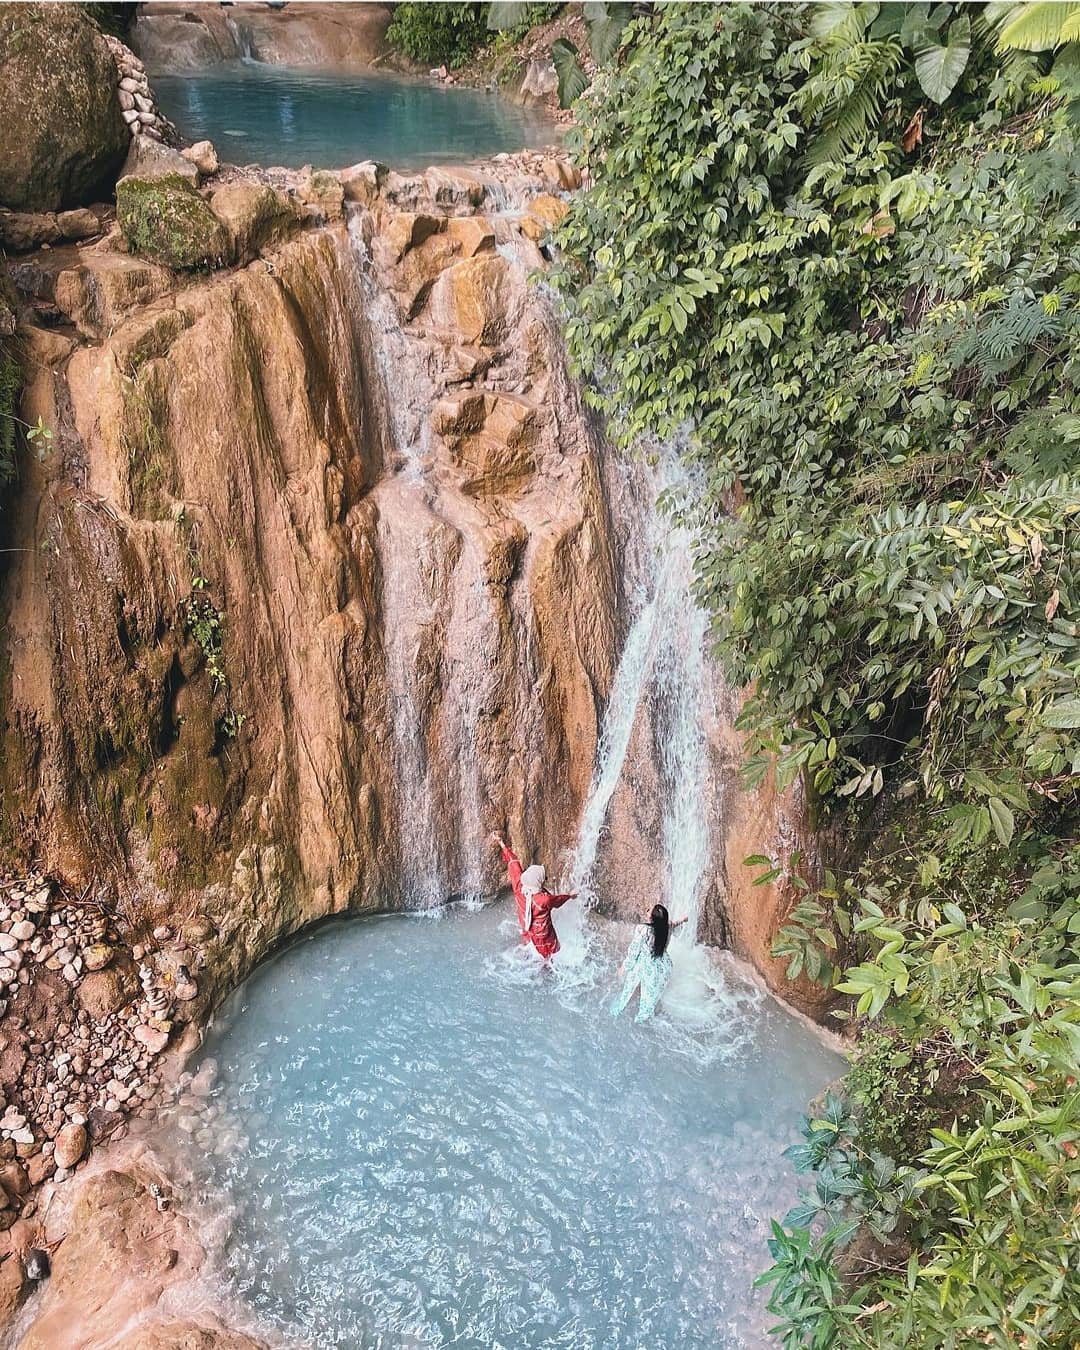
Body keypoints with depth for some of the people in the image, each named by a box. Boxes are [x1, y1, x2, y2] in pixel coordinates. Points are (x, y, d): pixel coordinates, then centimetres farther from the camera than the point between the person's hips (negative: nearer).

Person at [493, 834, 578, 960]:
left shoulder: (519, 889, -22)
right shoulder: (544, 899, -34)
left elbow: (514, 864, -11)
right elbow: (558, 900, -10)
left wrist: (502, 844, 2)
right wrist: (569, 895, 12)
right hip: (543, 940, -5)